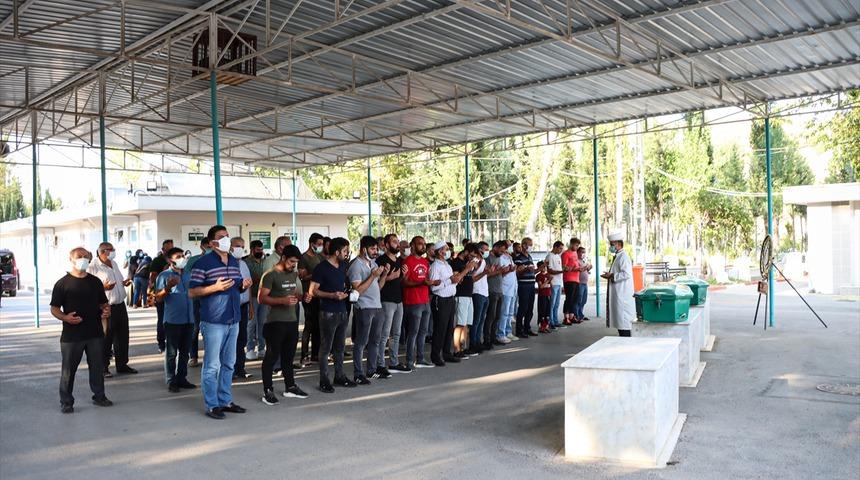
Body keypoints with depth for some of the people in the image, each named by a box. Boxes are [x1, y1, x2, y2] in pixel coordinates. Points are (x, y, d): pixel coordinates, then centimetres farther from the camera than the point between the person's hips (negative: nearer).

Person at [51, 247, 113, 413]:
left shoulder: (95, 281, 10)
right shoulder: (62, 283, -3)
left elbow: (103, 303, 17)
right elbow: (54, 308, -3)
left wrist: (106, 310, -5)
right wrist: (65, 317, -22)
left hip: (95, 333, 4)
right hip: (71, 335, -4)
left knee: (97, 366, 12)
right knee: (68, 369, 4)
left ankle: (99, 396, 25)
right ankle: (66, 401, 16)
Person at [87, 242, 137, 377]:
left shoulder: (114, 264, 13)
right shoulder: (93, 268, -12)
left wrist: (124, 282, 6)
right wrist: (103, 287, -28)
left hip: (120, 305, 8)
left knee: (122, 337, 14)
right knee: (105, 339, 2)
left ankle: (122, 364, 26)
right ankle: (103, 367, 16)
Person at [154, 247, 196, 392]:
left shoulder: (188, 275, 13)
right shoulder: (164, 276, -4)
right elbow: (158, 298, -11)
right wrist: (168, 287, -26)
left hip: (189, 319, 6)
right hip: (173, 320, -6)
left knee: (185, 352, 12)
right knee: (171, 352, 2)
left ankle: (181, 378, 22)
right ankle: (171, 382, 7)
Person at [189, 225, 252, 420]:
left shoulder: (234, 262, 13)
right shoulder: (203, 263, -9)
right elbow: (192, 292, -10)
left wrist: (244, 285, 1)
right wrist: (215, 287, -22)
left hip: (233, 320, 7)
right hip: (213, 321, -7)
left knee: (229, 363, 14)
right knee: (212, 365, -1)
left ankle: (225, 401, 25)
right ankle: (212, 405, 9)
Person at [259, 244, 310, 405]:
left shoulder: (294, 274, 13)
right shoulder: (271, 275, -11)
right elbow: (262, 298, -15)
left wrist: (302, 296, 4)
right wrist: (283, 300, -25)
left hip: (292, 320, 7)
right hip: (276, 322, -7)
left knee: (288, 356, 16)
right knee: (272, 356, -2)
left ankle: (290, 387, 27)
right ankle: (268, 391, 6)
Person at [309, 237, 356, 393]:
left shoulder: (343, 265, 10)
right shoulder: (321, 268, -12)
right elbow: (313, 291, -14)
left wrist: (345, 292, 11)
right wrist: (332, 295, -22)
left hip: (342, 311, 7)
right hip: (328, 313, -7)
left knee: (340, 346, 15)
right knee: (326, 347, 0)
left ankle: (339, 376, 25)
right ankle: (324, 381, 8)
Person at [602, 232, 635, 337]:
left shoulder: (623, 257, -15)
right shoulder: (618, 256, 16)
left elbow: (626, 274, -23)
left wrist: (611, 276, -17)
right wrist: (610, 275, 11)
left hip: (623, 295, -10)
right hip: (618, 294, 10)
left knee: (623, 319, -6)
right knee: (619, 319, 13)